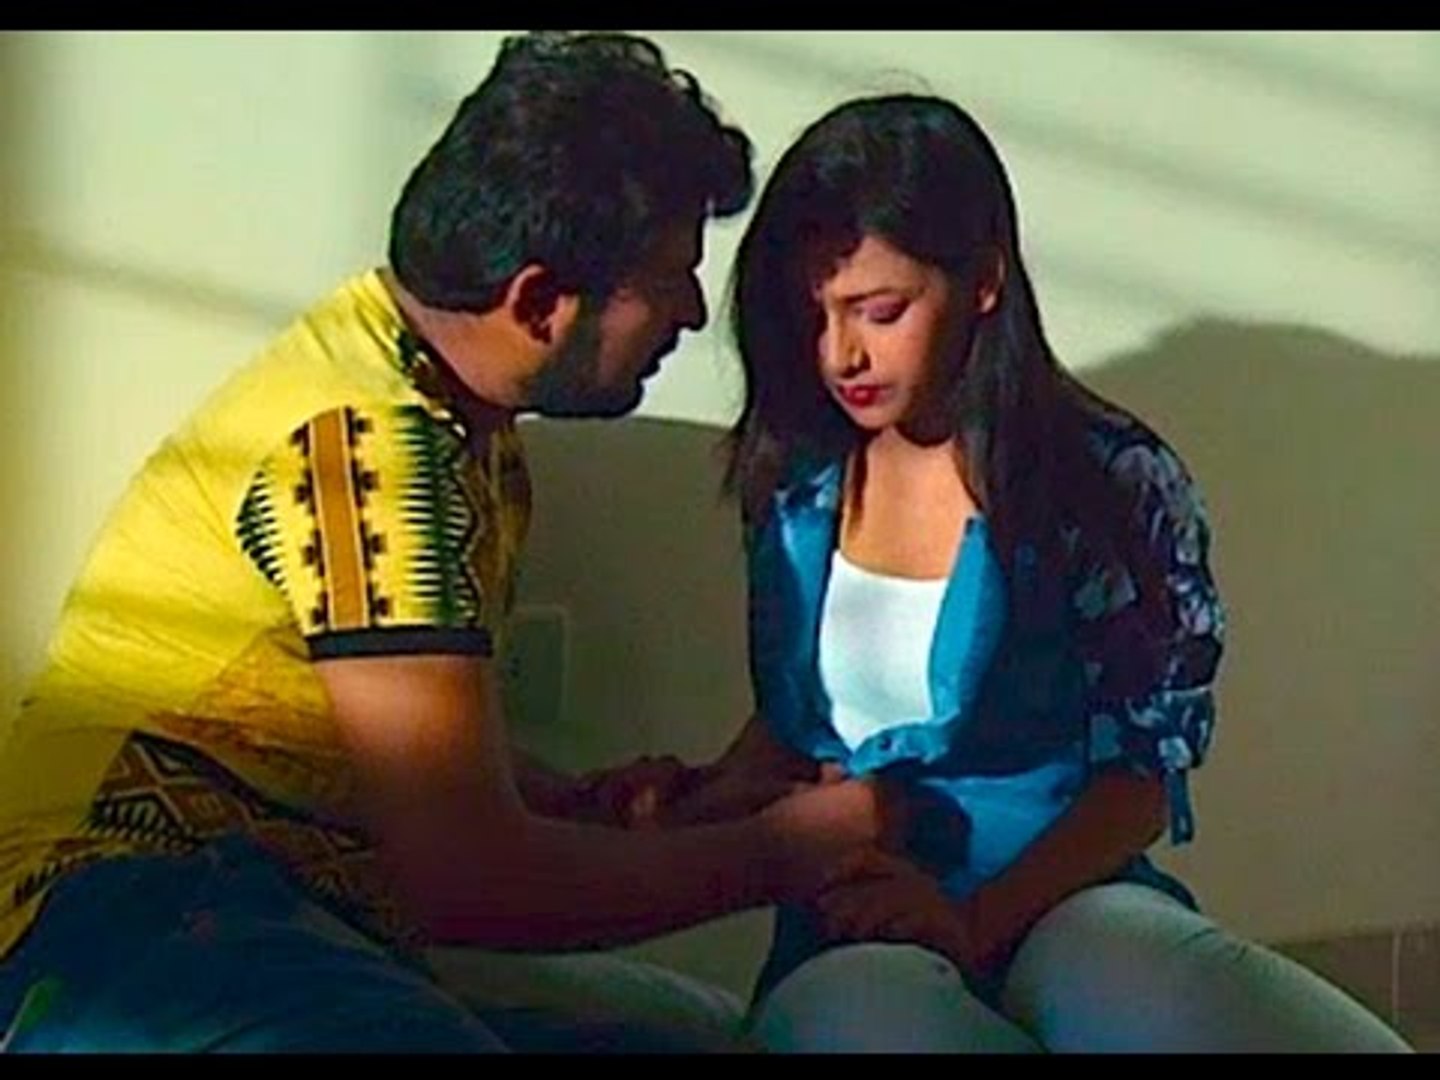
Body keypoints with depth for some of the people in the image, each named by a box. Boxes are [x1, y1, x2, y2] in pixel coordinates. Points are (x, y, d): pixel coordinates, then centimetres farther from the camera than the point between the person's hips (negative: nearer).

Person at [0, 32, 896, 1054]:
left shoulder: (462, 415, 11)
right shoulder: (365, 440, -18)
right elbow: (467, 879, -19)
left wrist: (576, 804, 7)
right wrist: (783, 853, -7)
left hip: (305, 915, 9)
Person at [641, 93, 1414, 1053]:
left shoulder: (1115, 482, -2)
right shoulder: (796, 480, 10)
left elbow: (1142, 775, -2)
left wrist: (977, 921, -17)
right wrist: (698, 804, -1)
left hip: (1059, 898, -2)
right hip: (854, 937, 3)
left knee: (1140, 976, -42)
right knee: (860, 1008, -38)